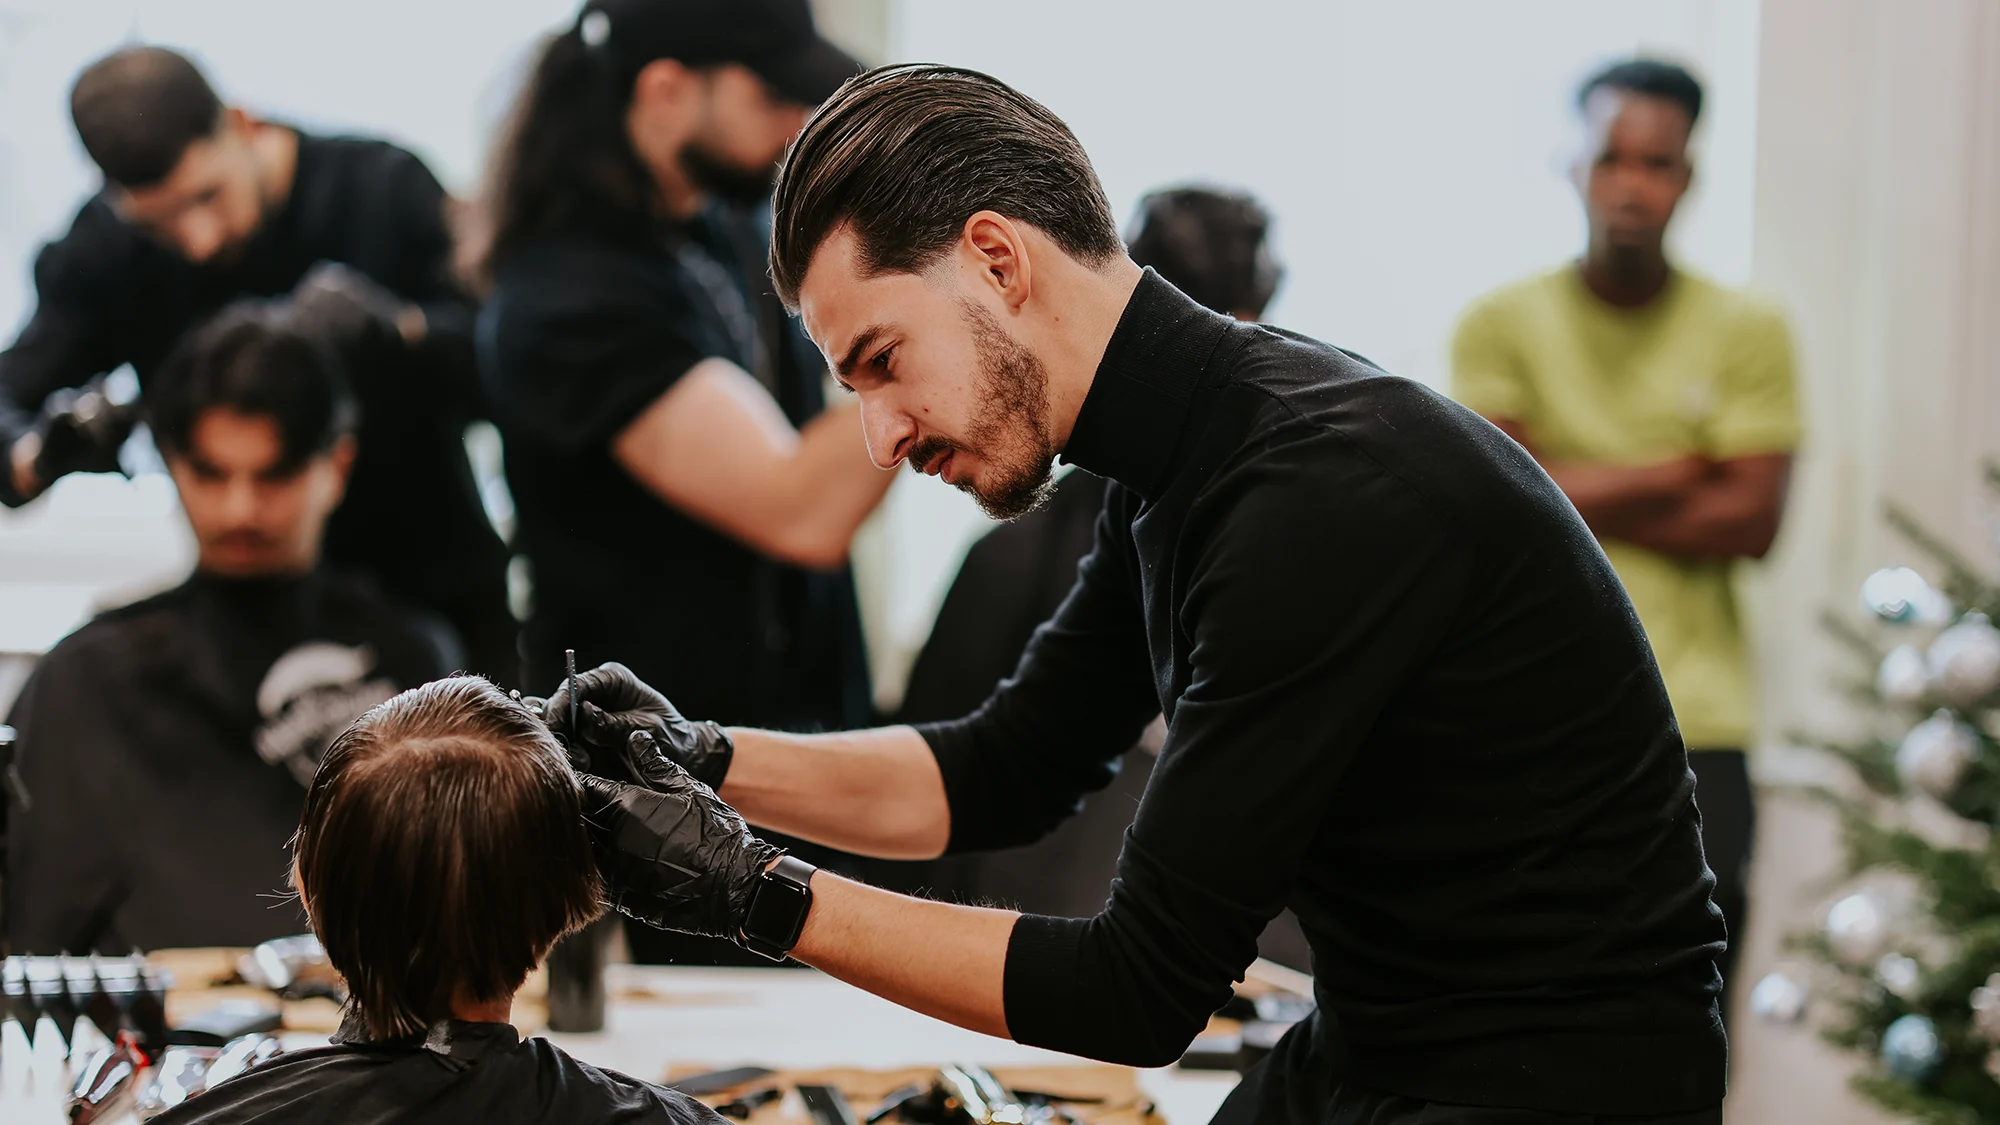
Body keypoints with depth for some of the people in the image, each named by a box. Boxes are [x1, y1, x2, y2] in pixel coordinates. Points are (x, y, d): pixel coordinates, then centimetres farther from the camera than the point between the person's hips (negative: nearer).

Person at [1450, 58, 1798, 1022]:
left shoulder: (1745, 333, 5)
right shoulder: (1502, 324, 4)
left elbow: (1752, 520, -3)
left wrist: (1577, 498, -4)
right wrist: (1679, 477, -4)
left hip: (1692, 715, 0)